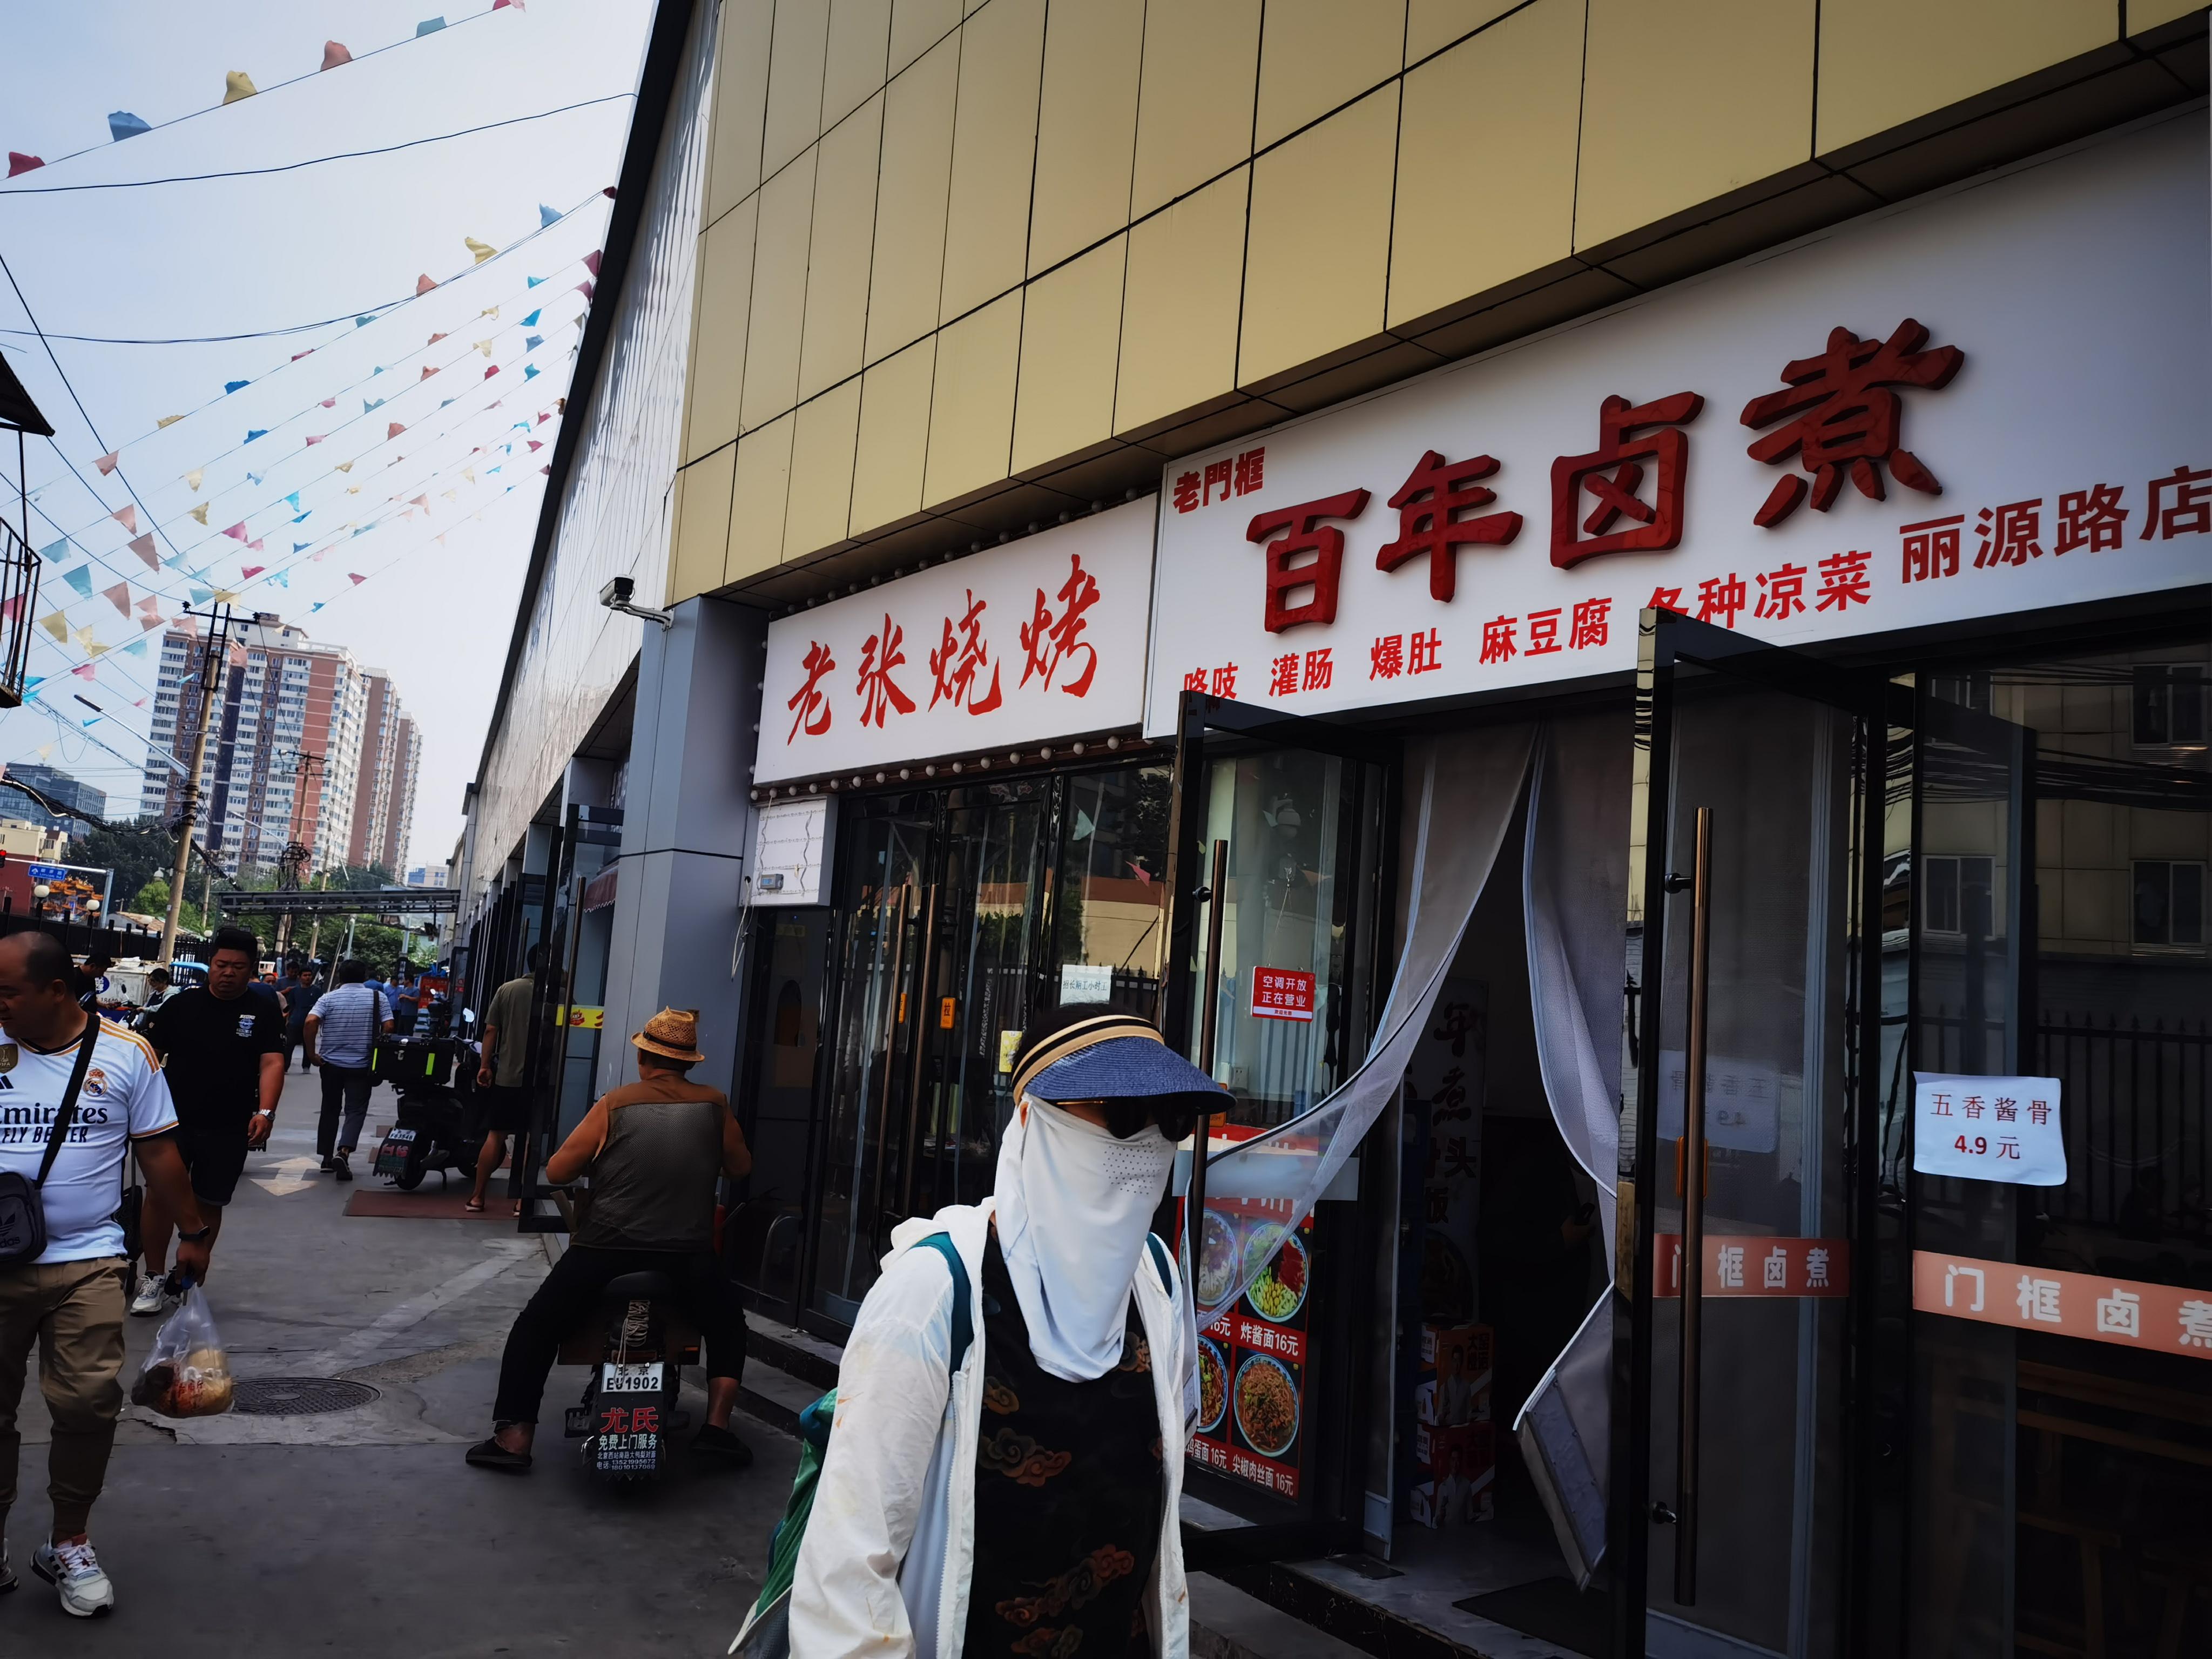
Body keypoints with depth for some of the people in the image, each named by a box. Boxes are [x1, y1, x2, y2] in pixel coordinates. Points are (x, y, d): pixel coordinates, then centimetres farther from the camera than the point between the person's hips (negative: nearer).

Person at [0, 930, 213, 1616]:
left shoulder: (126, 1054, -3)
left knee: (88, 1404, -5)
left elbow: (159, 1155, 5)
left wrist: (193, 1234, 9)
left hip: (85, 1262, -1)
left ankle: (68, 1542, 15)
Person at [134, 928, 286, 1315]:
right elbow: (151, 1054, 5)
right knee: (160, 1194, -3)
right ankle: (155, 1278, 12)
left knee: (209, 1204, 9)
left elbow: (272, 1063, -8)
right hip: (174, 1119, 0)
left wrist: (265, 1112, -20)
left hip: (229, 1128, 0)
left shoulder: (263, 1011, -1)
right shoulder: (182, 1004, 3)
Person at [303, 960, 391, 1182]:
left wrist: (312, 1053, -7)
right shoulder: (378, 998, -2)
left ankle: (327, 1159, 20)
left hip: (331, 1063, 2)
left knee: (330, 1110, 15)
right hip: (362, 1066, -2)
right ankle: (344, 1151, -23)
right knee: (355, 1111, -1)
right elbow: (388, 1028, -8)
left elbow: (311, 1022, -14)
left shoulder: (329, 998, 0)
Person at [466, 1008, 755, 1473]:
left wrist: (596, 1161, 21)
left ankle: (514, 1437, 13)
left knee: (535, 1329, 18)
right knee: (727, 1325, 26)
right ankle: (717, 1426, 13)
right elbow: (740, 1168, 14)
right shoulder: (714, 1105, 3)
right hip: (689, 1255, 1)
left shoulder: (614, 1104, -1)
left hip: (607, 1247, -1)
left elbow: (556, 1171, 1)